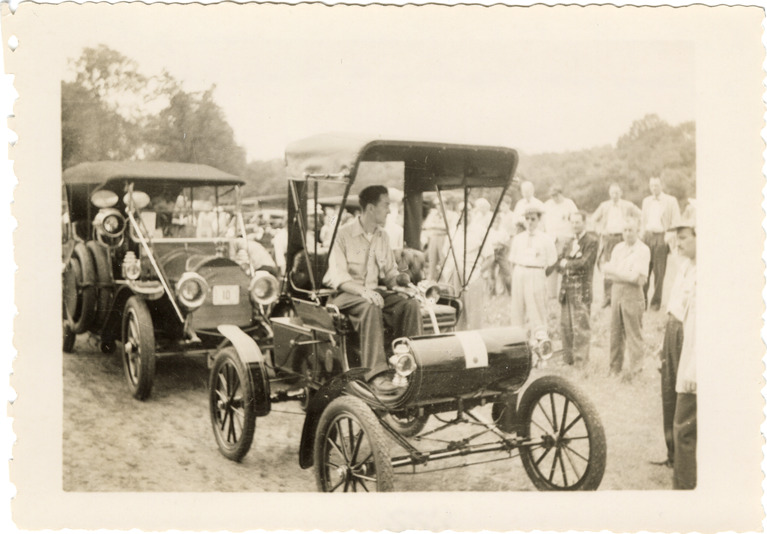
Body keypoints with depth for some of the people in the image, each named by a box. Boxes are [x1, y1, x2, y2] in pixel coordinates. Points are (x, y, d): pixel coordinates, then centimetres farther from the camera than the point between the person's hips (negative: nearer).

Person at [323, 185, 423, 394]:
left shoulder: (382, 237, 14)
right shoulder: (343, 234, -8)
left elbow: (389, 272, 17)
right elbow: (337, 277, -16)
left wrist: (399, 278, -7)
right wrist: (362, 291, -32)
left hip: (373, 292, 6)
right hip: (344, 295, -6)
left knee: (410, 304, -21)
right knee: (370, 308, -38)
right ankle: (376, 374, -40)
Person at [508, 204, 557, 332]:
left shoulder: (545, 239, 1)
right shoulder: (518, 238, 12)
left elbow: (551, 262, 3)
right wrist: (514, 277, 6)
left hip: (536, 275, -4)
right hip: (519, 275, 4)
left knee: (536, 311, -6)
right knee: (518, 309, 4)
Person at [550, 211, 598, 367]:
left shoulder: (592, 241, -4)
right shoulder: (569, 242, 19)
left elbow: (584, 263, -14)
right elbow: (558, 264, 11)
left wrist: (567, 263, -2)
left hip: (581, 289, -7)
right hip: (566, 288, 7)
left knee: (581, 326, -6)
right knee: (566, 326, 9)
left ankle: (581, 361, 0)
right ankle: (568, 359, 18)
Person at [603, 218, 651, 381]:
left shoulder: (643, 250, -5)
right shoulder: (618, 247, 13)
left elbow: (638, 277, -14)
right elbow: (607, 270, 5)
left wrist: (616, 271, -10)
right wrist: (629, 276, -10)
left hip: (633, 295, -5)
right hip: (617, 292, 6)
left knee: (634, 334, -1)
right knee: (615, 332, 9)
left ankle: (634, 370, 6)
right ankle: (615, 367, 19)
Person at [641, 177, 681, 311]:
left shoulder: (671, 201, 3)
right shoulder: (646, 201, 17)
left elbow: (676, 221, 1)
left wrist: (669, 236, -11)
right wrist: (642, 235, 10)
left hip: (661, 238, -3)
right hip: (647, 237, 3)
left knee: (659, 272, -1)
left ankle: (656, 301, 8)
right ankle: (642, 299, 3)